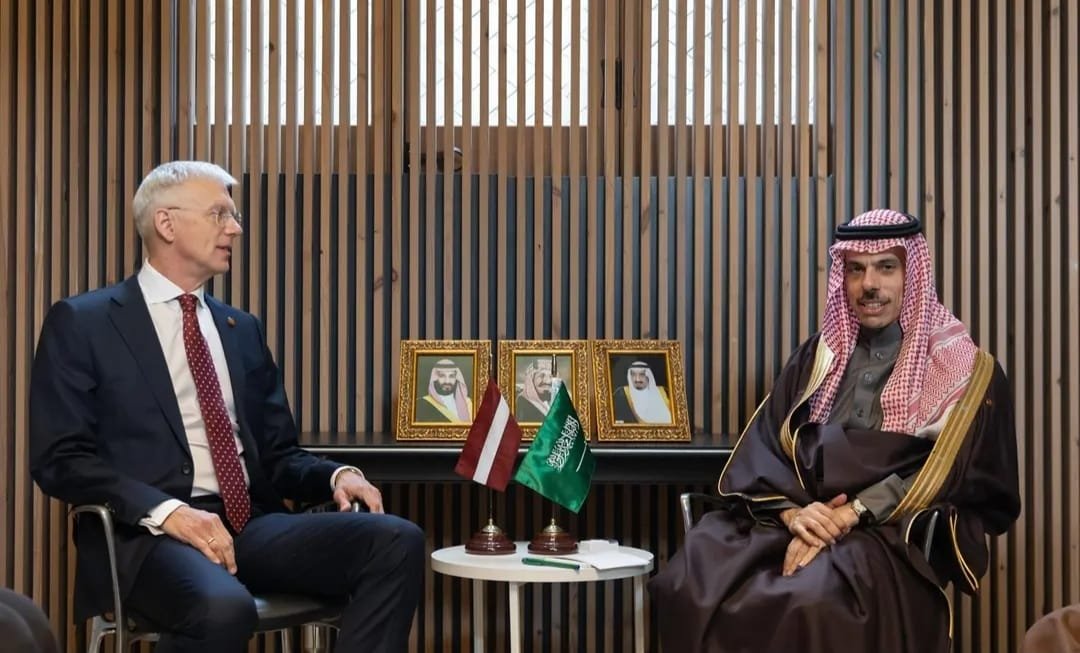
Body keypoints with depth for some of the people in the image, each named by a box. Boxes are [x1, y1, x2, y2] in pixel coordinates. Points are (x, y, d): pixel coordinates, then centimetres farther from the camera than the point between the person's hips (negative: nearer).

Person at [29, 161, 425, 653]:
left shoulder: (242, 329, 20)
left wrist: (336, 475, -3)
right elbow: (60, 459, -5)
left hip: (250, 524, 5)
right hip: (147, 532, -5)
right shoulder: (81, 322, 4)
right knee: (223, 607, -39)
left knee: (397, 540, -20)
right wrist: (166, 511, -20)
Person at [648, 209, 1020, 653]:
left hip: (897, 538, -3)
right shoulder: (816, 357, 18)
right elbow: (762, 449, 8)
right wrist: (792, 512, -13)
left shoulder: (963, 370, 6)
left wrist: (848, 516, -18)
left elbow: (941, 475, -7)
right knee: (691, 583, -25)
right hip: (792, 521, 4)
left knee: (815, 600, -37)